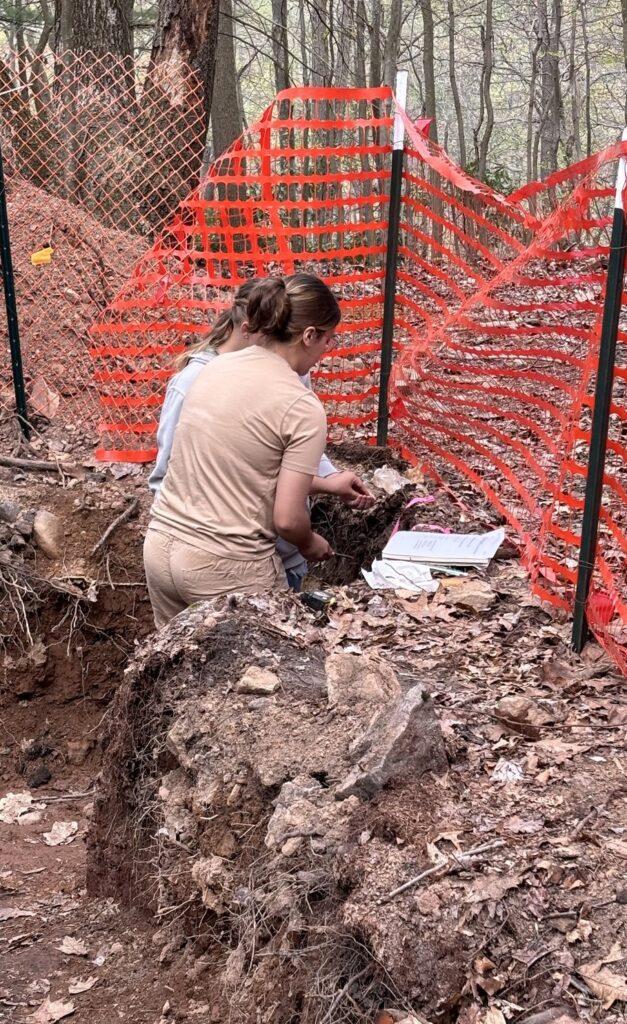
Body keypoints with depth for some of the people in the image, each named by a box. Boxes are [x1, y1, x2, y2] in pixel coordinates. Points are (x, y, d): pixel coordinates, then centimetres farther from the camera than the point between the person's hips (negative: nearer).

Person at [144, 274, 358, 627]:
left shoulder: (214, 368, 6)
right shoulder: (304, 408, -14)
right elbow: (287, 518, -15)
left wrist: (326, 483, 25)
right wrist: (310, 544, 8)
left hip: (161, 546, 7)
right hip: (225, 568, -6)